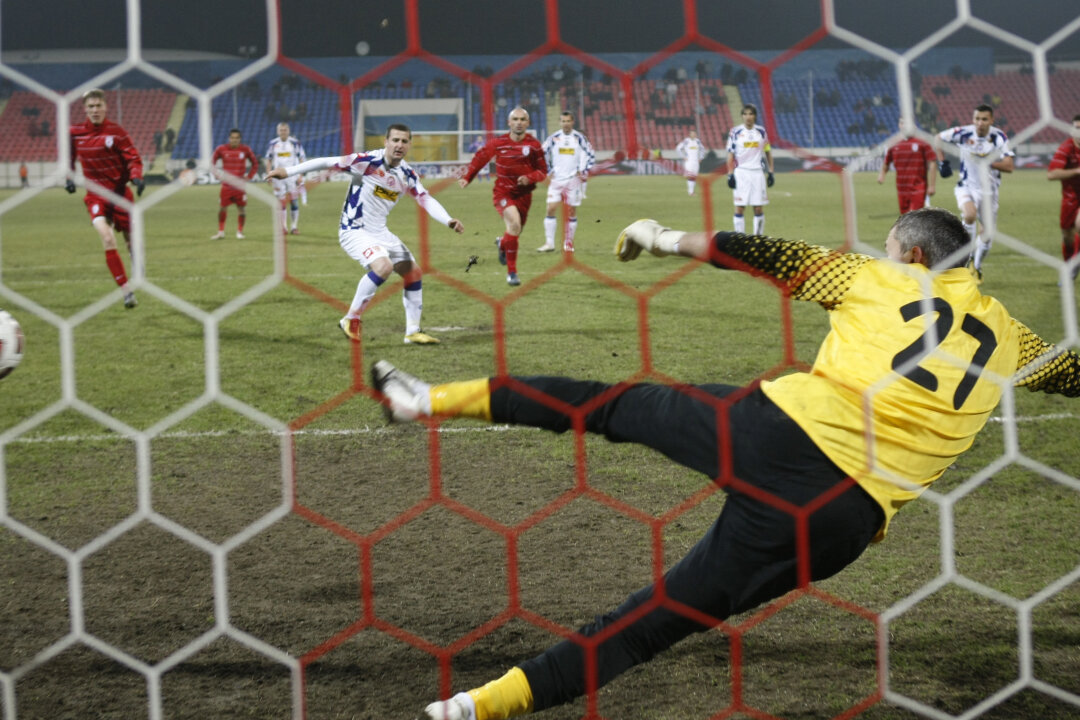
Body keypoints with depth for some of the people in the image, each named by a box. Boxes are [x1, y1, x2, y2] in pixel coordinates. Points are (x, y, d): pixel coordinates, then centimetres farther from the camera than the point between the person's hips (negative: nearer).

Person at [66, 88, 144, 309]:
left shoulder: (116, 132, -7)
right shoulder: (75, 133, -1)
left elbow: (133, 158, -6)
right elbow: (67, 158, 15)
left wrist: (136, 177, -24)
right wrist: (68, 179, -1)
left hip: (120, 192, 0)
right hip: (96, 195, 0)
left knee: (132, 239, 9)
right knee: (107, 239, -20)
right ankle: (126, 291, -15)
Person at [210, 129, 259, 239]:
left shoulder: (245, 149, -1)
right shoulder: (221, 149, -2)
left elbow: (255, 164, 11)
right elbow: (212, 162, 11)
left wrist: (249, 176, 2)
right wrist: (218, 174, 1)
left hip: (240, 184, 0)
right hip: (226, 184, 0)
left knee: (241, 208, -1)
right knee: (222, 207, -1)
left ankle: (240, 232, 13)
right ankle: (221, 232, 11)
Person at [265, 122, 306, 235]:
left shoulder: (295, 143, -1)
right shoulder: (273, 144, 5)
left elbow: (302, 159, 2)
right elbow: (269, 160, 14)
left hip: (292, 175, -1)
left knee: (293, 201, -2)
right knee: (282, 202, 0)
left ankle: (295, 227, 4)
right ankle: (284, 227, 6)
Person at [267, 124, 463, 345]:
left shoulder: (408, 175, 2)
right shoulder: (368, 161, -18)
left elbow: (427, 200, 3)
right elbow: (327, 162, -16)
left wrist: (448, 221, -15)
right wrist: (288, 171, -17)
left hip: (380, 232, 8)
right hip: (354, 231, -8)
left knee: (413, 272, 6)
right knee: (383, 266, -30)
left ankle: (412, 332, 17)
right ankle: (351, 319, -14)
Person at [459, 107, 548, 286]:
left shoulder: (534, 145, -5)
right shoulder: (498, 143, -6)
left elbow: (543, 170, 0)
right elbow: (480, 157, 9)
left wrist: (529, 178, -19)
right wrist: (467, 177, 6)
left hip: (523, 195, 3)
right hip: (503, 192, -3)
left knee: (514, 234, 14)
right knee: (514, 223, -28)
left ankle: (501, 244, 56)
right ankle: (512, 272, -19)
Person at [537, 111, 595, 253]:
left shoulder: (579, 138, -1)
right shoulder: (554, 138, 0)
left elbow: (591, 155, 6)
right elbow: (543, 154, 10)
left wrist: (583, 172, -2)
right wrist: (547, 171, 3)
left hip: (573, 180, 0)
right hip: (556, 179, 0)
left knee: (572, 212, 3)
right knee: (551, 209, -10)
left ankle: (568, 244, 13)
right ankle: (549, 243, -6)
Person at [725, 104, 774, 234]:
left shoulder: (761, 131, 7)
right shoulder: (735, 132, -1)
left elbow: (768, 152, 13)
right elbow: (730, 155, -1)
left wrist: (770, 172, 9)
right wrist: (730, 174, -7)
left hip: (757, 172, 2)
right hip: (741, 173, -2)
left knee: (759, 208, 2)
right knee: (739, 208, -2)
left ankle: (758, 236, 11)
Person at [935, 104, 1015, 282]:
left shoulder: (999, 137, -11)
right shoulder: (963, 133, -11)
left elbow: (1009, 166, -18)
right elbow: (938, 138, 6)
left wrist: (987, 162, -30)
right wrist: (943, 162, -1)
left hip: (988, 191, 1)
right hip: (967, 186, -1)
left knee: (988, 235, 4)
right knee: (970, 215, -33)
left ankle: (977, 267, 31)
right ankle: (969, 257, -13)